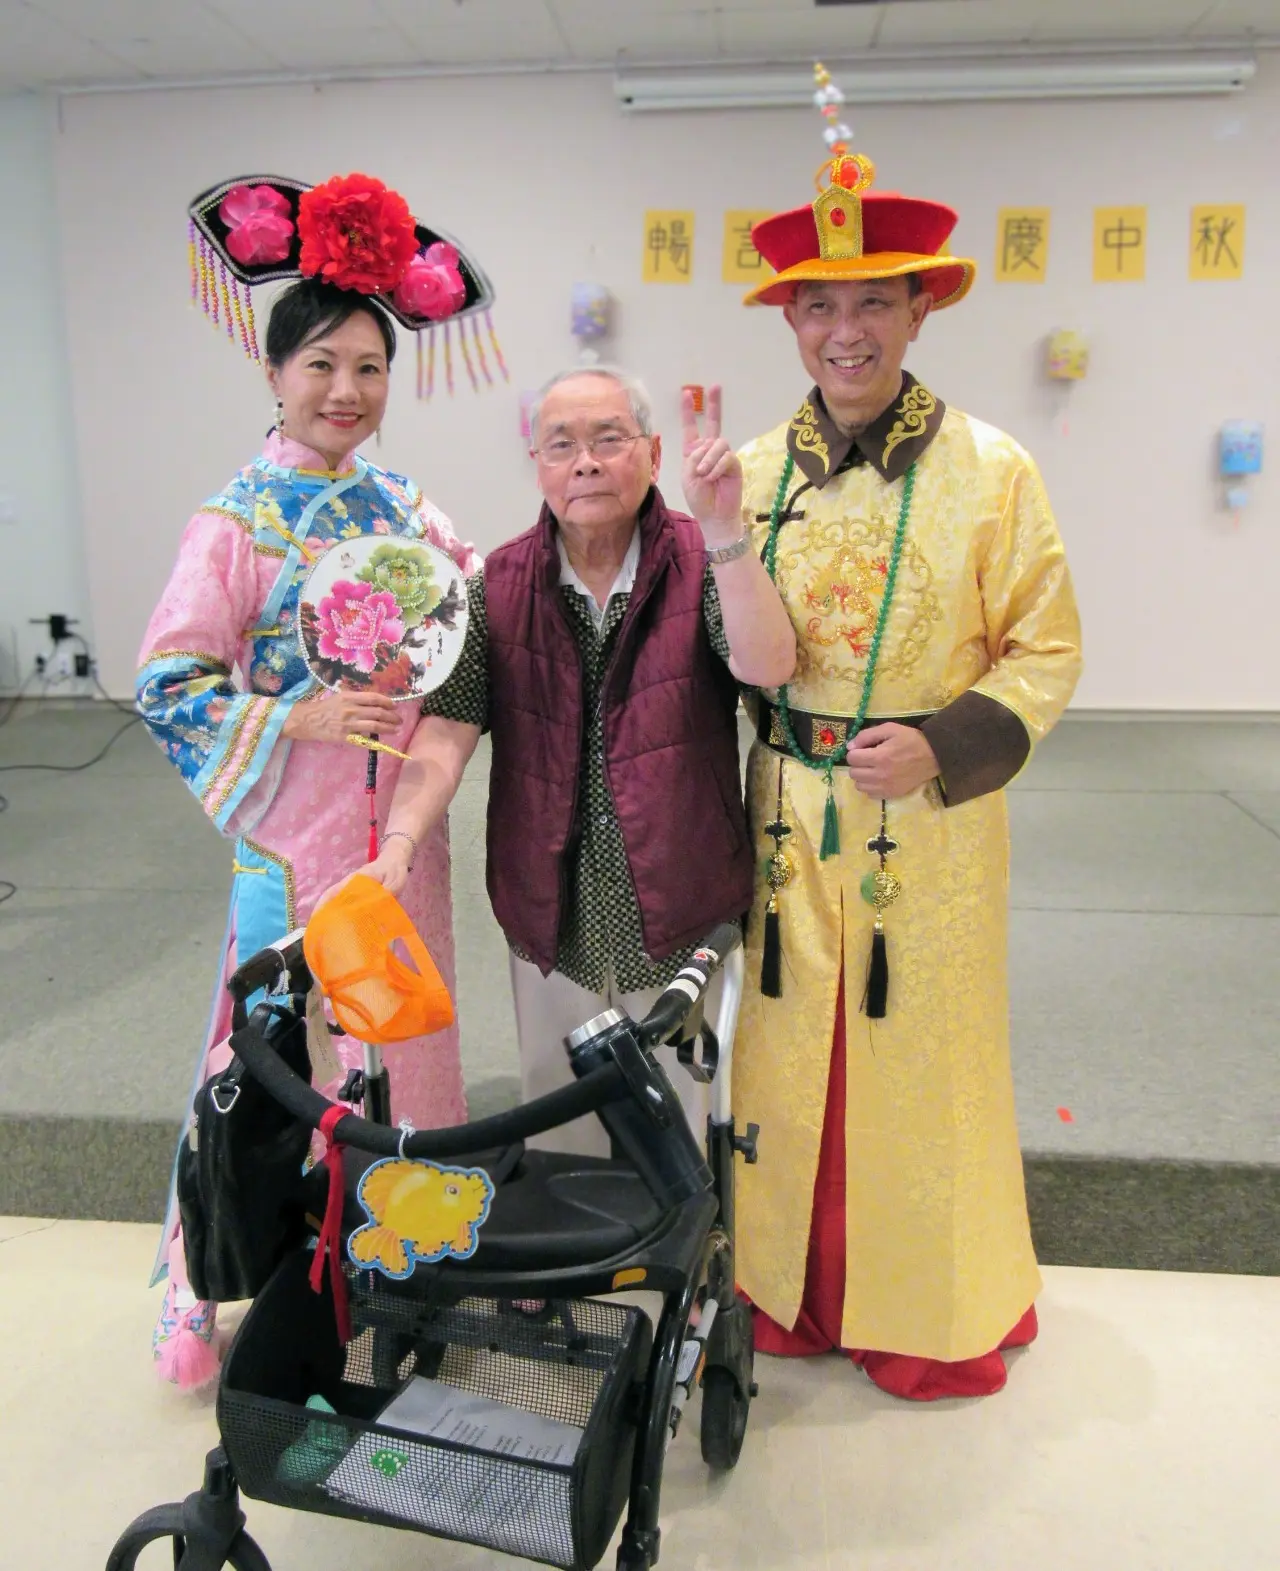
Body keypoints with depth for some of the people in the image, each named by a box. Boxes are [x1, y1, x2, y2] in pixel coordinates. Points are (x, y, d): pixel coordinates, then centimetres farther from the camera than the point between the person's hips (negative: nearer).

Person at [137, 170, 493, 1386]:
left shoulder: (401, 503, 7)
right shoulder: (237, 523, -8)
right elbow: (165, 686, -12)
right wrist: (304, 716, -20)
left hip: (402, 819, 5)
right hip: (294, 827, -5)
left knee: (406, 1030, 15)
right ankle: (202, 1291, 25)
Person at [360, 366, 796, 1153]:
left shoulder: (701, 563, -6)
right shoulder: (499, 585, -2)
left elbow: (768, 666, -23)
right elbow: (446, 734, -9)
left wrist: (724, 530, -33)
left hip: (676, 905, -1)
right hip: (551, 907, 2)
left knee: (678, 1120, 16)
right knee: (559, 1120, 19)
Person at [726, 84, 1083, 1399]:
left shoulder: (992, 473, -6)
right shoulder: (750, 472, 4)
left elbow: (1046, 650, -4)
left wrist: (939, 747, -18)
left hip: (930, 821, -2)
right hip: (787, 819, 3)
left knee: (924, 1060, 9)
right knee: (790, 1053, 12)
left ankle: (939, 1313, 34)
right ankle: (797, 1287, 35)